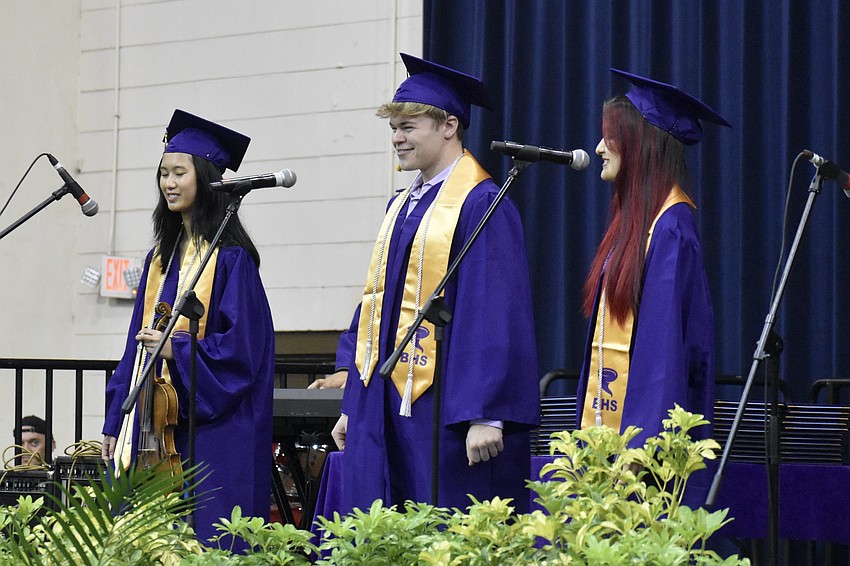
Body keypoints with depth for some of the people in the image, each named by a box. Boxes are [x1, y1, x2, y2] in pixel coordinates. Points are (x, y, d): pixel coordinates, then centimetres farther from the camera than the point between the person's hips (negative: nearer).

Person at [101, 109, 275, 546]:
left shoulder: (230, 258, -7)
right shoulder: (161, 257, 16)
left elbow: (241, 347, -13)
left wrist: (177, 349, -23)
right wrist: (115, 424, 14)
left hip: (208, 428, -7)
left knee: (204, 549, -8)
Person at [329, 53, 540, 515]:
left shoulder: (481, 205, -9)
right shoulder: (402, 206, 17)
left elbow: (496, 315, -15)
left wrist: (485, 414, -21)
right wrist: (353, 406, 18)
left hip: (443, 409, -8)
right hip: (384, 406, 8)